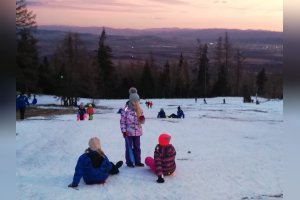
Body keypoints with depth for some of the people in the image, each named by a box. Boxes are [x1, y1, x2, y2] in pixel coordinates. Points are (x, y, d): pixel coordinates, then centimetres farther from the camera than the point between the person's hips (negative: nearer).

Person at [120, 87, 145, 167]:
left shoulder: (139, 110, 5)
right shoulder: (126, 109, -11)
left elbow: (142, 121, 11)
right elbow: (122, 121, -9)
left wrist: (142, 118, -13)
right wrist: (124, 131, -11)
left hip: (137, 132, 5)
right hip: (128, 132, -5)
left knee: (137, 147, 13)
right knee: (129, 147, 4)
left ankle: (137, 161, 24)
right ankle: (129, 162, 15)